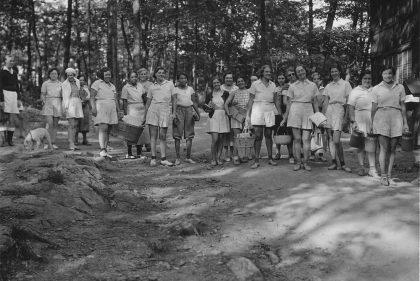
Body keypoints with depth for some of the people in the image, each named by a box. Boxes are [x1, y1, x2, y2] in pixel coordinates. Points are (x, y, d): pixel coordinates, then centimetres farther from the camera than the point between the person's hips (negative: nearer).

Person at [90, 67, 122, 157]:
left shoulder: (112, 86, 23)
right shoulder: (97, 83, 2)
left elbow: (115, 99, 23)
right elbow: (92, 97, -6)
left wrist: (118, 110, 15)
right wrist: (93, 108, -17)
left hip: (111, 109, 6)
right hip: (101, 108, -6)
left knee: (108, 131, 4)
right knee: (103, 128, -19)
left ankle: (105, 151, 7)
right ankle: (102, 150, -25)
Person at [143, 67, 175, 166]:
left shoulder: (170, 84, 11)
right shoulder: (151, 87, 13)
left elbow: (174, 100, 9)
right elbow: (148, 103, 16)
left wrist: (174, 113, -1)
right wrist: (144, 116, 14)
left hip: (165, 110, -1)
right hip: (153, 110, 1)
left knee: (163, 136, -1)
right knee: (153, 135, -3)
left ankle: (163, 159, 1)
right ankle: (153, 158, -2)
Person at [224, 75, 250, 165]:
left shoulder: (249, 92, 9)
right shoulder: (233, 93, 10)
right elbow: (226, 103, 4)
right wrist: (228, 112, -11)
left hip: (246, 116, 1)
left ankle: (244, 155, 14)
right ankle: (235, 157, -10)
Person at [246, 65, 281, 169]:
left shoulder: (272, 85, 10)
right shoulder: (255, 84, 0)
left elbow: (276, 101, 13)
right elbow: (251, 100, 0)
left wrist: (280, 113, 9)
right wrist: (248, 115, -5)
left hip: (270, 111, 3)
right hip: (258, 110, -3)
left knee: (268, 135, 8)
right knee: (258, 136, -4)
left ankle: (270, 158, 16)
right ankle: (256, 160, 1)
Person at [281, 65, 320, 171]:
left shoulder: (313, 85, 10)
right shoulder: (292, 86, 8)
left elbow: (315, 102, 12)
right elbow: (289, 103, 10)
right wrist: (285, 119, 8)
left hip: (308, 111, 0)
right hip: (295, 111, 0)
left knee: (306, 139, -5)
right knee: (297, 139, -1)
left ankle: (305, 162, 1)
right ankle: (298, 162, 5)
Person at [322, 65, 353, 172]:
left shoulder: (345, 84, 7)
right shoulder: (328, 86, 16)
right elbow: (325, 102, 12)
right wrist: (322, 115, 4)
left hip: (339, 110, -4)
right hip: (328, 111, 4)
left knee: (336, 140, -14)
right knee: (331, 138, 2)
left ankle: (342, 164, -2)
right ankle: (334, 162, 8)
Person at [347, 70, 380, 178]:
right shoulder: (355, 91, 5)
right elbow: (350, 107, -1)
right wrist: (353, 121, -11)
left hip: (372, 120, 2)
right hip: (360, 120, -2)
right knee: (361, 144, 2)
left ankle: (372, 168, -3)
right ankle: (361, 167, 11)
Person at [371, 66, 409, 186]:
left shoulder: (400, 88, 10)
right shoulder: (376, 89, 6)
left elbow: (403, 106, 12)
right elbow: (373, 107, 7)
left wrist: (405, 123, 9)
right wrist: (372, 124, 6)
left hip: (396, 118, 2)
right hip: (381, 118, -2)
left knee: (392, 149, 3)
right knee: (384, 148, -7)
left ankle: (389, 175, 8)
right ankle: (383, 176, -2)